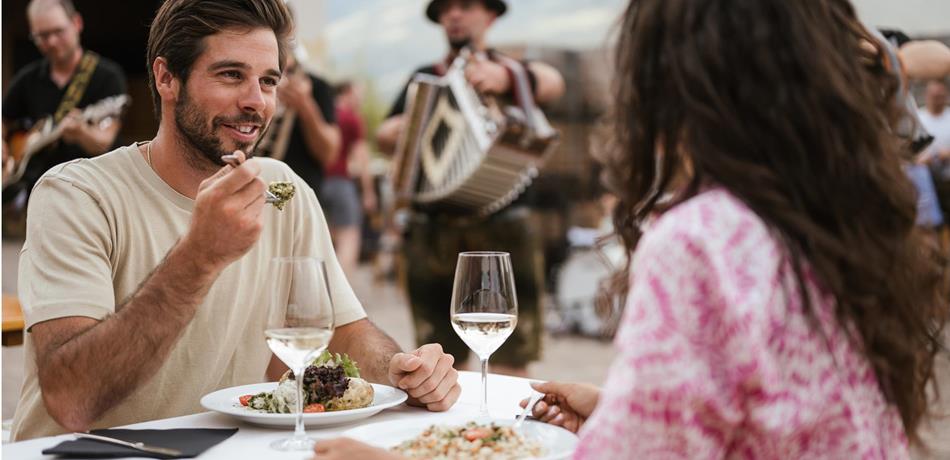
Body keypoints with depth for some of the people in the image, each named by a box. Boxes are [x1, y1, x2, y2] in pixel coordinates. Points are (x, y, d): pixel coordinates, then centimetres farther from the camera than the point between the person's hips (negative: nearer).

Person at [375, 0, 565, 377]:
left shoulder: (511, 69, 10)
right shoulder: (424, 78, 19)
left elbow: (553, 83, -13)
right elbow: (384, 137, 11)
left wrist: (504, 77, -34)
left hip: (502, 229, -3)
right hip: (432, 231, 3)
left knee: (509, 363, -6)